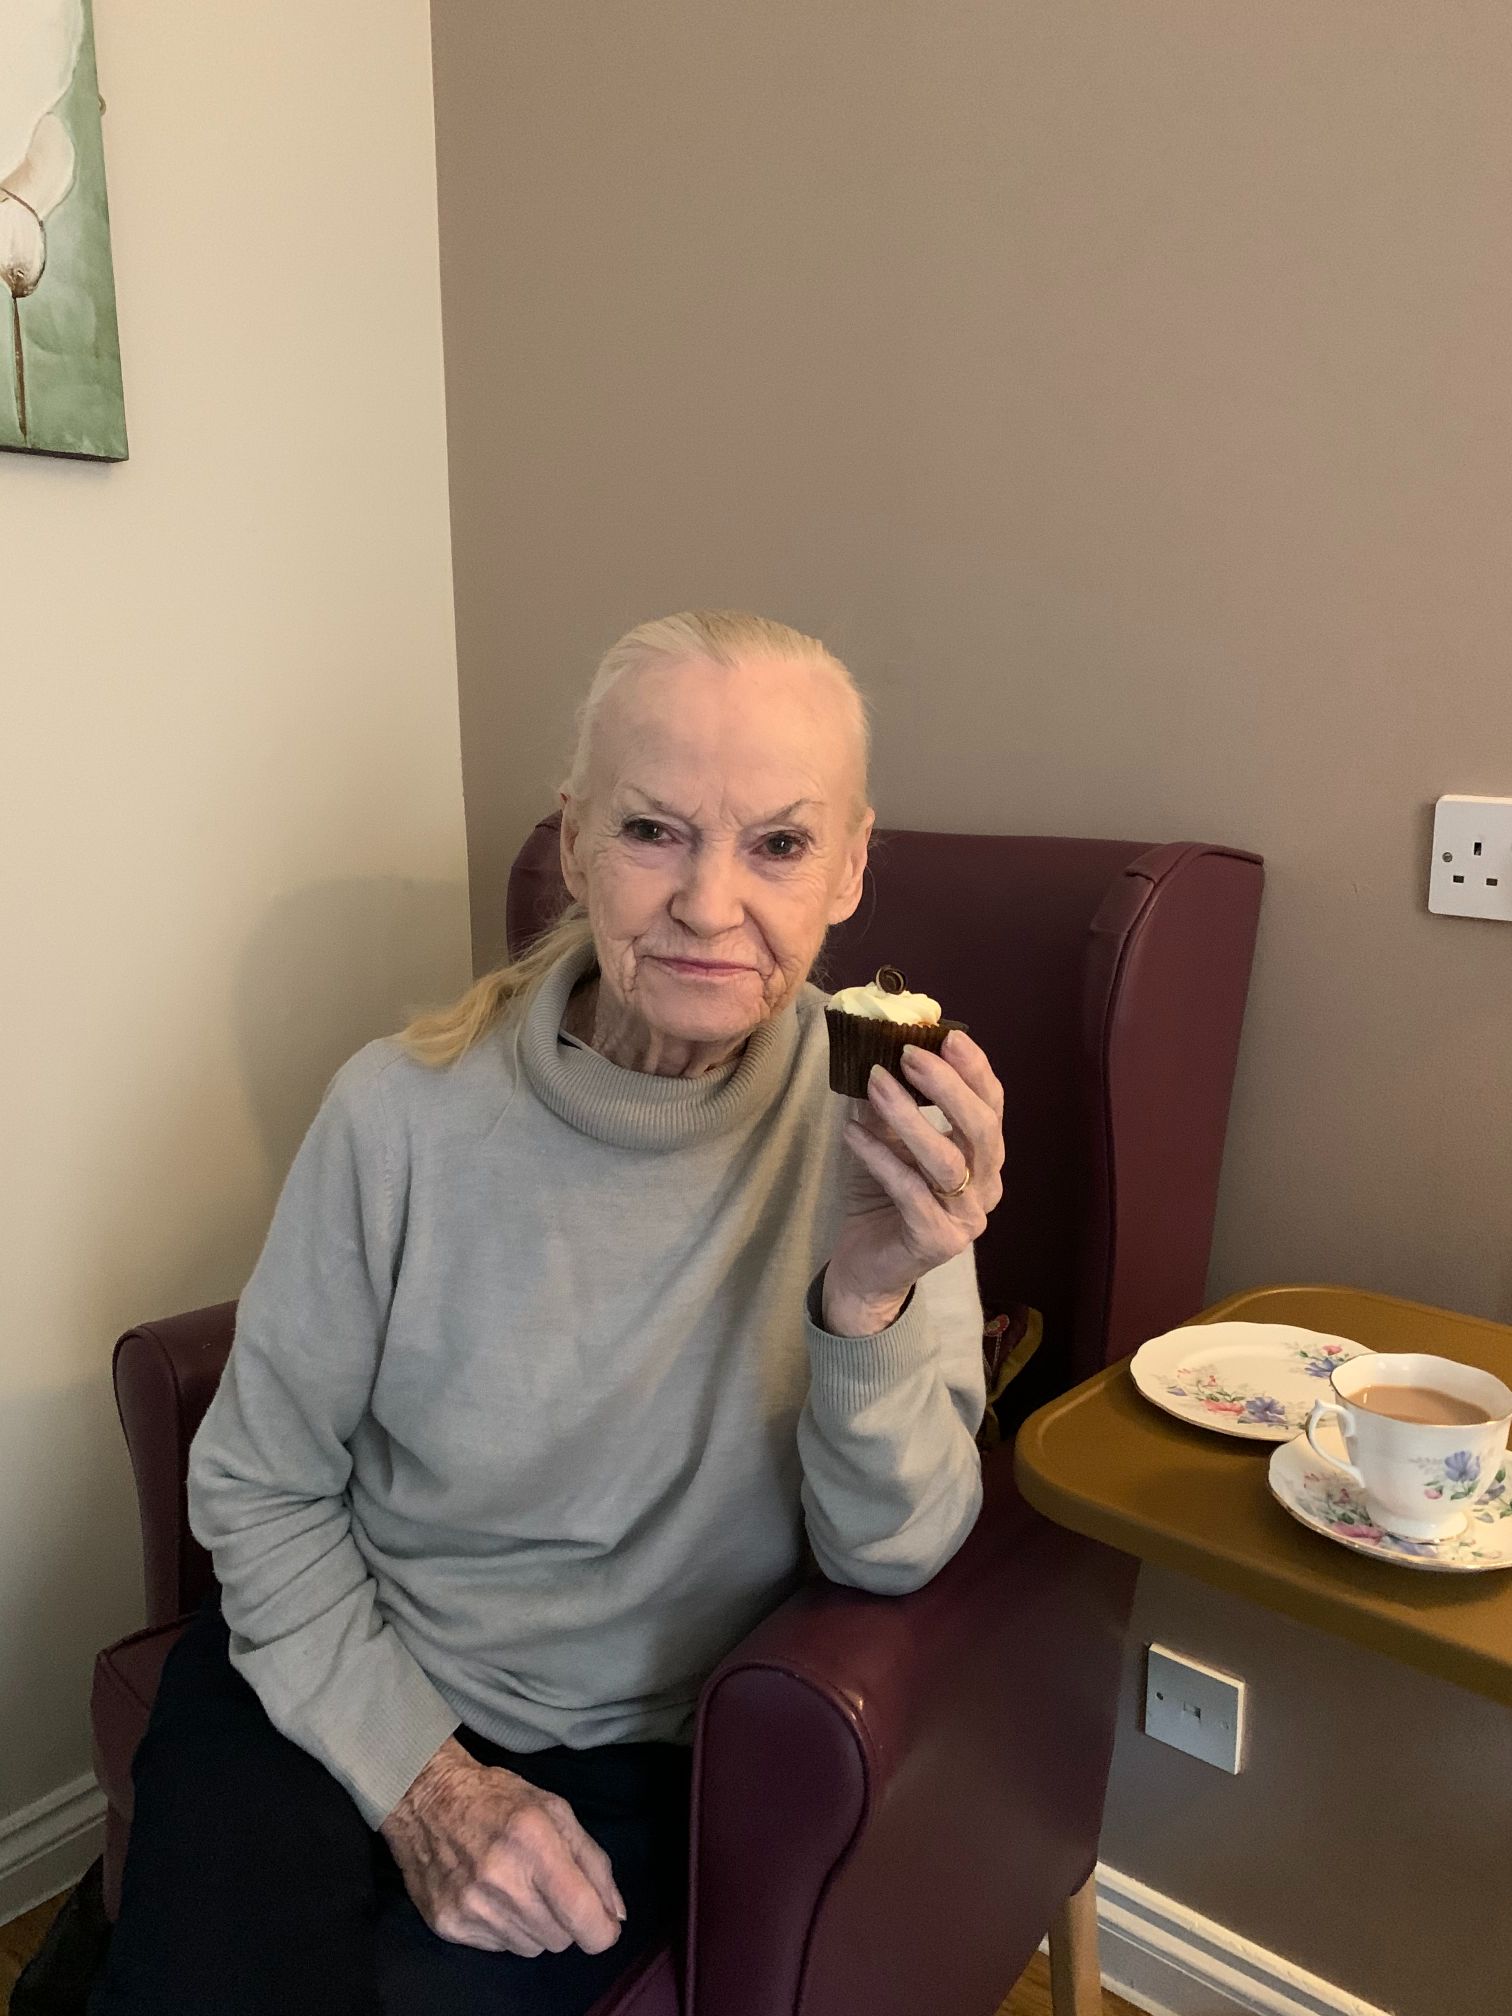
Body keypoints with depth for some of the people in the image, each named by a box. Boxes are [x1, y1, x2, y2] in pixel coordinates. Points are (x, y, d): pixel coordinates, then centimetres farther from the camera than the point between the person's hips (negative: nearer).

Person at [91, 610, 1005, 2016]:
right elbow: (257, 1488, -4)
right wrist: (421, 1774, -11)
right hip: (336, 1681, 0)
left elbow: (891, 1560, -14)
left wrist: (872, 1303, -32)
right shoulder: (404, 1111, -17)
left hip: (634, 1749, 1)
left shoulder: (888, 1132, -16)